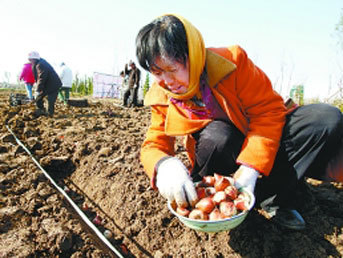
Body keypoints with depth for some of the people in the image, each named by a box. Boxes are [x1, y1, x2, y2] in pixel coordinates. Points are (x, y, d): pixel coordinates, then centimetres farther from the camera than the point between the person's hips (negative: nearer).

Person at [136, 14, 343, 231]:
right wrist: (164, 165, -38)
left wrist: (250, 167, -32)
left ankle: (276, 198, -22)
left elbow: (268, 110, -20)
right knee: (216, 135, -36)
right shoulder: (161, 98, -9)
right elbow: (154, 145, -11)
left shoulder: (231, 61, -19)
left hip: (261, 142, 1)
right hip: (223, 150, 0)